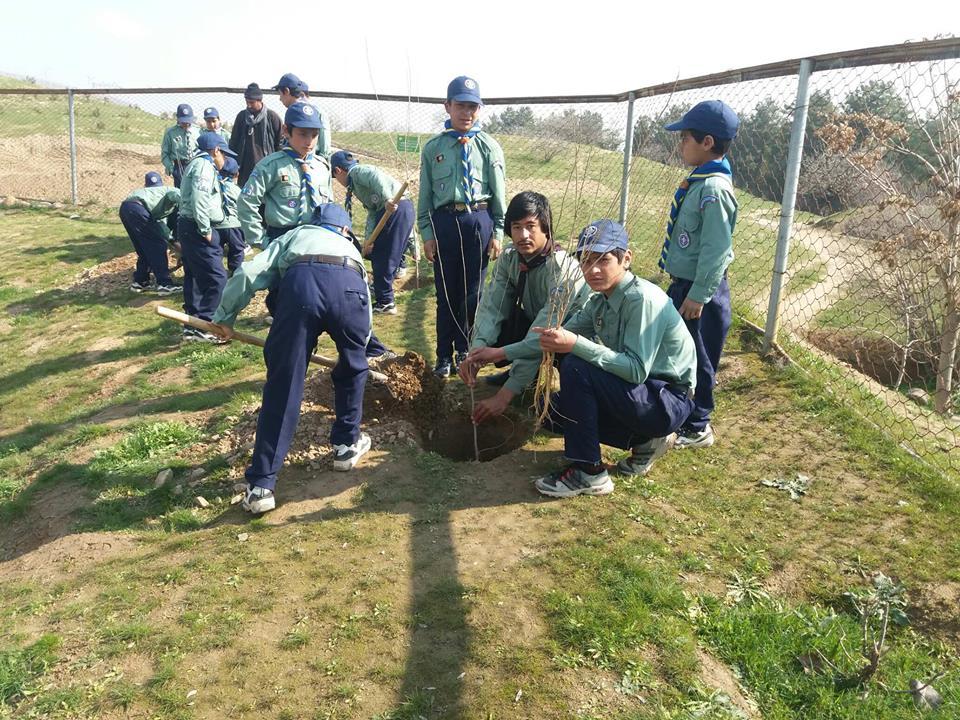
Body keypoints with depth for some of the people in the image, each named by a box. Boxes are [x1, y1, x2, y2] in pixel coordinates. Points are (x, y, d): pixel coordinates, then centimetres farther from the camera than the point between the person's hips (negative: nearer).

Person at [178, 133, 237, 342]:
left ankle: (192, 323, 20)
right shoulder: (204, 166, -10)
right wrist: (205, 230, -20)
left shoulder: (198, 164, 23)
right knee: (216, 277, -13)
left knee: (195, 277, 14)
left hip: (189, 228, 11)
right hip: (196, 230, -11)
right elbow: (199, 200, -24)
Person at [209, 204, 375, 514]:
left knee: (282, 389, 3)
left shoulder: (293, 235, 38)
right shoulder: (349, 246, 44)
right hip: (348, 287, 1)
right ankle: (347, 444, 36)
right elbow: (365, 300, 42)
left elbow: (248, 273, 21)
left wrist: (224, 316, 31)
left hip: (301, 283, -1)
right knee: (352, 369, 29)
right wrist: (355, 345, 58)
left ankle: (261, 486, 4)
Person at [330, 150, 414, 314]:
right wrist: (368, 238, 13)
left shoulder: (356, 171, 1)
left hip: (396, 209, -9)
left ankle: (386, 302, 2)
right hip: (404, 209, 10)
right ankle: (380, 287, 37)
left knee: (382, 257, -3)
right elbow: (372, 212, 22)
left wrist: (387, 199, -35)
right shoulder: (356, 183, 28)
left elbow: (377, 177, -21)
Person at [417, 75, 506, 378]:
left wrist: (497, 233, 0)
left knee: (473, 292, 7)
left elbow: (499, 193, 4)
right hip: (444, 222, 0)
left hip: (478, 221, 0)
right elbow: (425, 194, 7)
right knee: (446, 293, 7)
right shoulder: (433, 147, 5)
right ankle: (445, 354, 19)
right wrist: (427, 233, 2)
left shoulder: (488, 146, 3)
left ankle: (465, 350, 24)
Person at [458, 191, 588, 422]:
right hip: (533, 323, 6)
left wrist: (505, 395, -41)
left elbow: (541, 336, -37)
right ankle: (520, 370, 8)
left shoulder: (563, 270, -33)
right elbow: (492, 307, -18)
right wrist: (476, 351, -39)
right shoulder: (509, 258, -12)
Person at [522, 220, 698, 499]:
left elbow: (637, 369, -28)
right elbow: (557, 337, 6)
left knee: (576, 367, -25)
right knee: (554, 410, 4)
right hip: (641, 392, 9)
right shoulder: (599, 301, 3)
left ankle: (588, 473, -15)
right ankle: (645, 440, 10)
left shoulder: (642, 298, -22)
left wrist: (576, 345, -36)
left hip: (668, 401, -9)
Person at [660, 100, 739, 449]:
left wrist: (698, 295, -23)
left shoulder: (714, 188, -21)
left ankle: (696, 428, 17)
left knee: (695, 358, 3)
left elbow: (716, 249, -24)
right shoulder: (698, 181, 9)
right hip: (683, 284, 10)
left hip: (700, 291, -10)